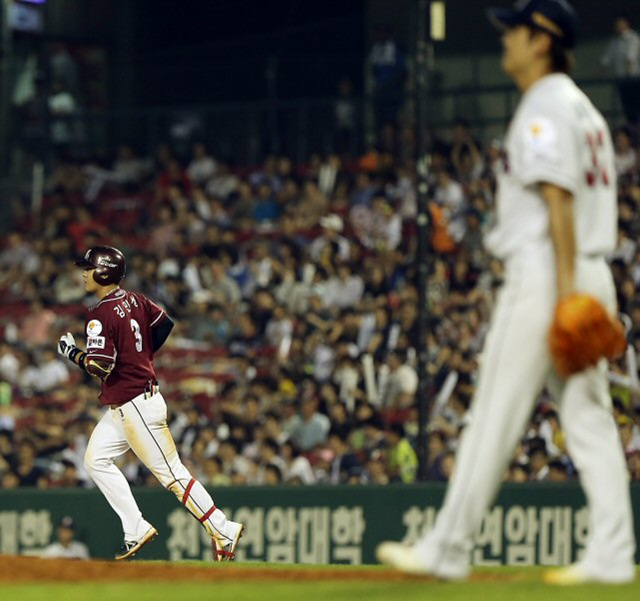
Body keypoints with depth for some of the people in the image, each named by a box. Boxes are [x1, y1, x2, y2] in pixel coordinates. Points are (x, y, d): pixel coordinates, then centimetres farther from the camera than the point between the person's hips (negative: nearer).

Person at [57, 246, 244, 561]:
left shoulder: (101, 314, -20)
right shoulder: (134, 300, 6)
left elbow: (100, 367, -25)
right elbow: (165, 324, 17)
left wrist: (71, 352, -9)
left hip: (135, 407, -10)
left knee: (171, 473, -5)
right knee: (96, 460, 14)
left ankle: (223, 531, -2)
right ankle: (137, 530, 13)